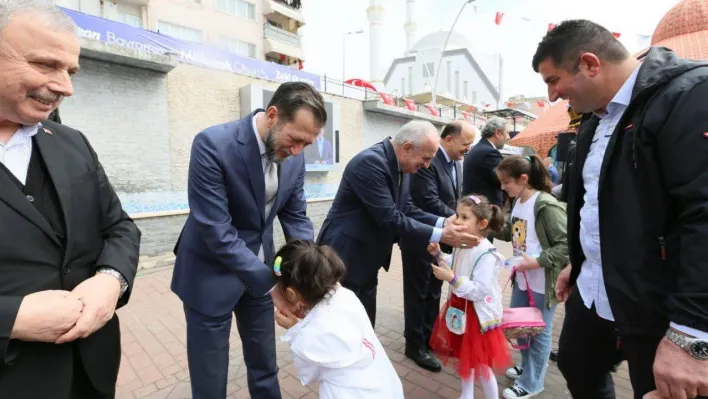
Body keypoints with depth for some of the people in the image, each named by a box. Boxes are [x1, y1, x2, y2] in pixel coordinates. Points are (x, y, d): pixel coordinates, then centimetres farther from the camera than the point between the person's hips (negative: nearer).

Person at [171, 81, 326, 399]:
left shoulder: (294, 157, -7)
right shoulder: (212, 144, -25)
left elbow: (295, 216, 1)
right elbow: (216, 232, -27)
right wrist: (271, 282, -28)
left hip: (258, 270, 5)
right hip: (212, 272, -4)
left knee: (265, 366, 21)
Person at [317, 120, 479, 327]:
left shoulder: (401, 166, 2)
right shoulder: (369, 162, -26)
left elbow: (406, 209, 4)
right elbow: (390, 218, -28)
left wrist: (443, 222, -10)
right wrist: (440, 235, -24)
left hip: (367, 261, 9)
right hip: (344, 259, -8)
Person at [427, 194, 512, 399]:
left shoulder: (486, 255, -27)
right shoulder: (462, 245, -2)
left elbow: (478, 291, -29)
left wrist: (452, 279, -35)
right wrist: (439, 254, -1)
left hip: (478, 316, -8)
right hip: (460, 311, 8)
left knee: (481, 366, 10)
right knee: (463, 357, 25)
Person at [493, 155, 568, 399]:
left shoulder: (546, 206, -22)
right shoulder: (517, 202, 3)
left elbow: (568, 244, -22)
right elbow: (512, 233, 10)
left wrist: (538, 261, -26)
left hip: (542, 282, -8)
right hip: (522, 278, 8)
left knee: (539, 332, 11)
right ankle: (527, 366, 45)